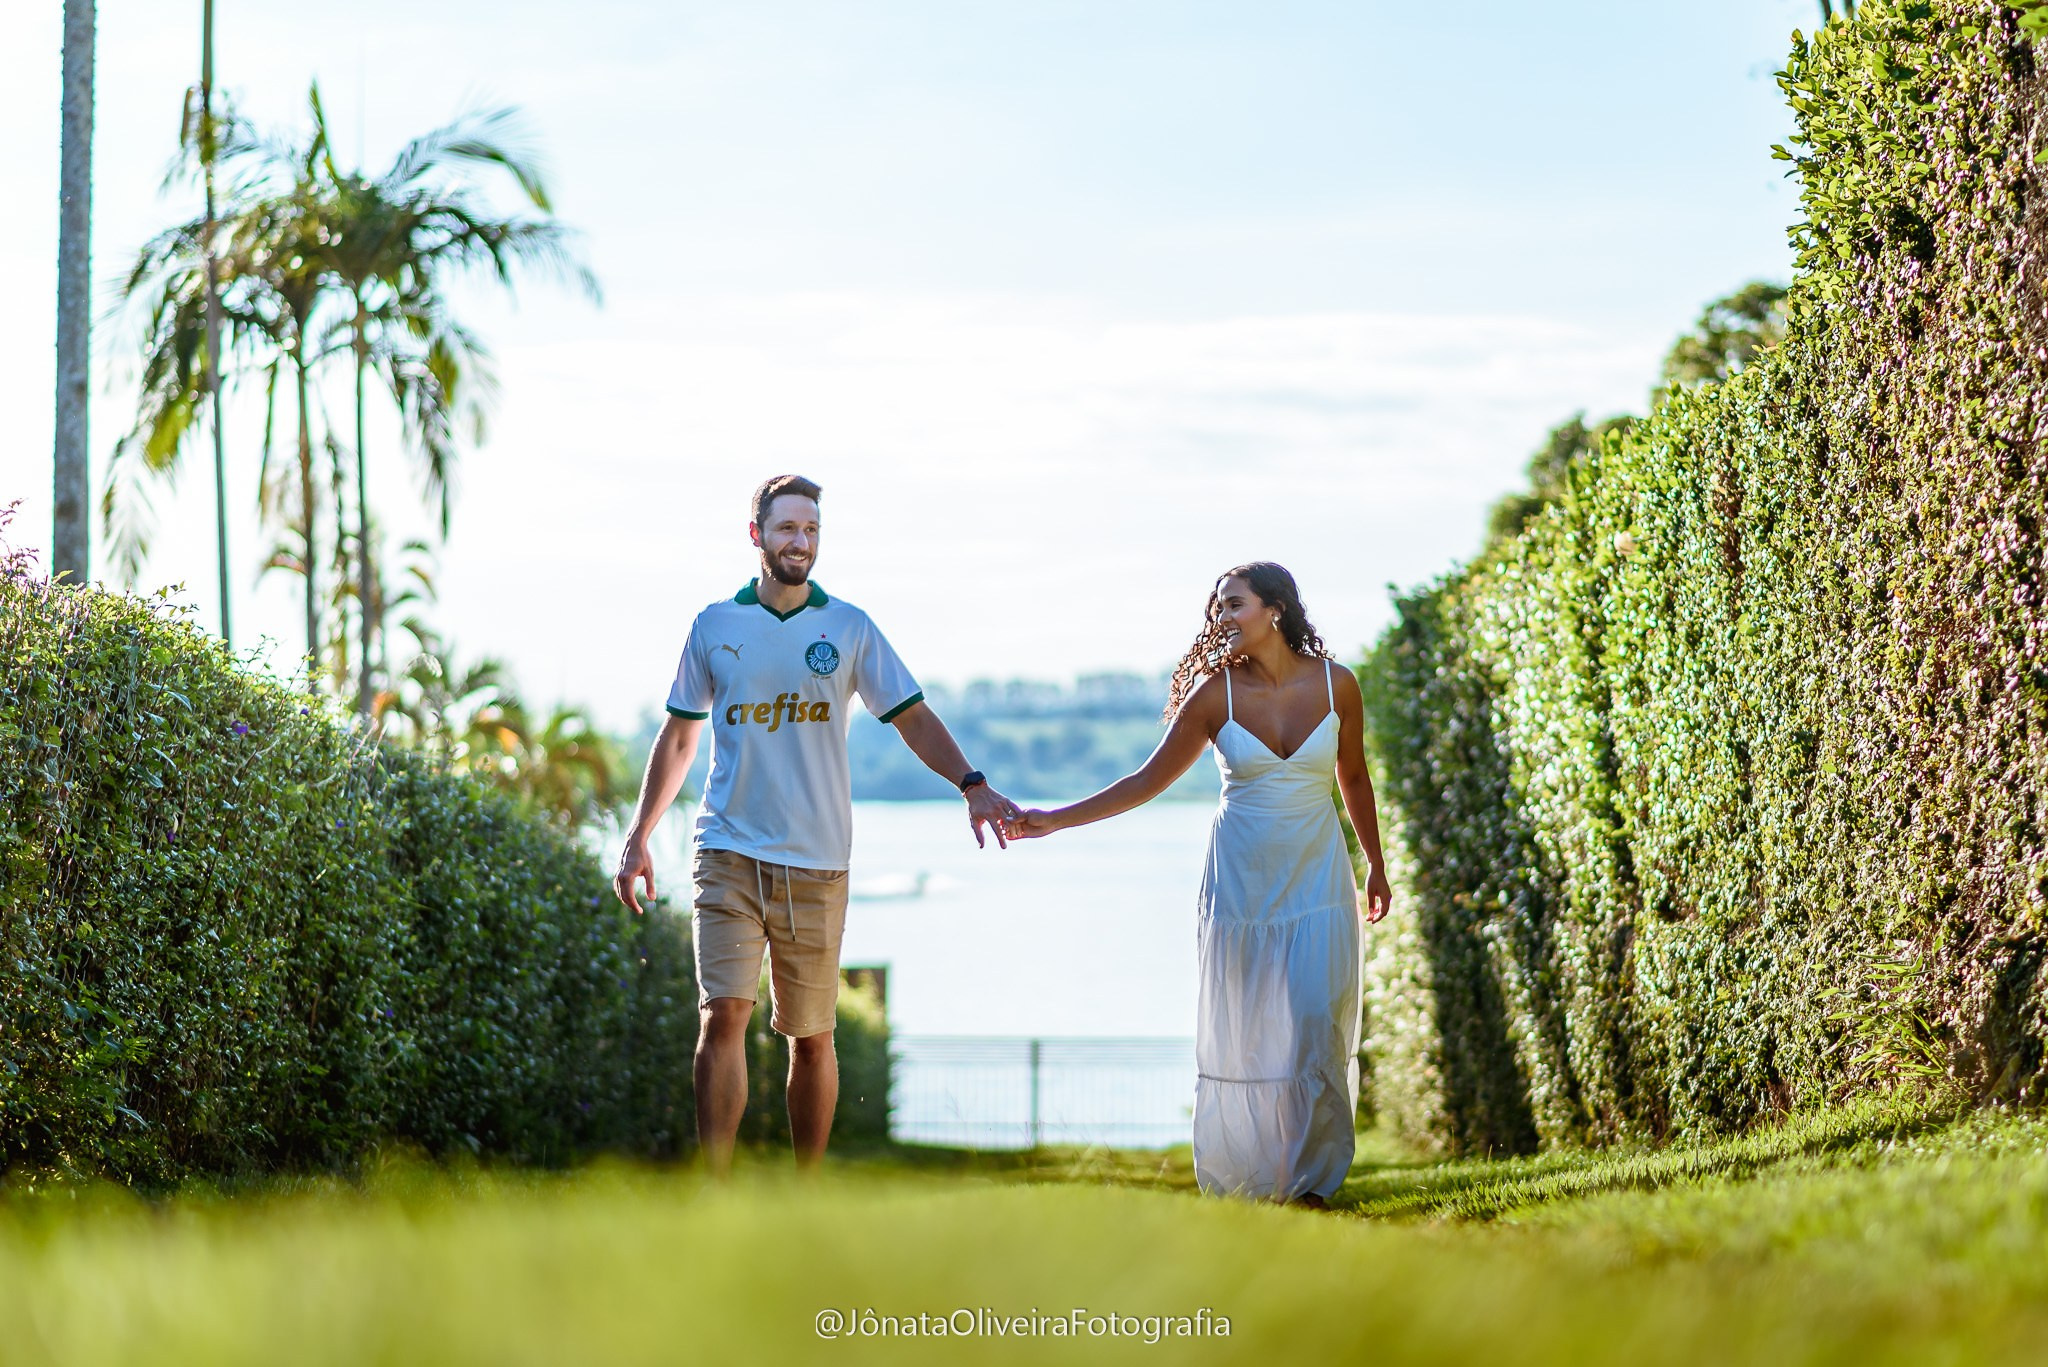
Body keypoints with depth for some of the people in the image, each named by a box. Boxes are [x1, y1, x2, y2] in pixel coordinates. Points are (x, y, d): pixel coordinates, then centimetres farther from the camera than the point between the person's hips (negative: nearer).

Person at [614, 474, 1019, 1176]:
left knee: (811, 1035, 5)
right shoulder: (715, 626, 8)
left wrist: (971, 784, -13)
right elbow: (678, 736, 17)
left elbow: (913, 717, 3)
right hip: (729, 854, 0)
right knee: (723, 1015, -14)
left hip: (816, 861, 0)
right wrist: (639, 835, 15)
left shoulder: (849, 628, 7)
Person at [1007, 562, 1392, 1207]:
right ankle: (1244, 1182, 10)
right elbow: (1148, 781, -2)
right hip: (1242, 880, 0)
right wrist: (1055, 820, -8)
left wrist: (1375, 864, 20)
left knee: (1316, 1027, -8)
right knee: (1241, 1033, 0)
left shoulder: (1336, 685, -3)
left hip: (1317, 880, 0)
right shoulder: (1216, 694, -6)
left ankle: (1311, 1179, 2)